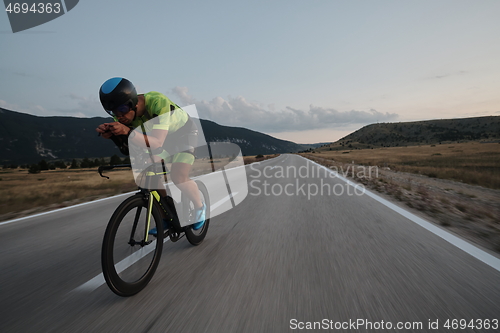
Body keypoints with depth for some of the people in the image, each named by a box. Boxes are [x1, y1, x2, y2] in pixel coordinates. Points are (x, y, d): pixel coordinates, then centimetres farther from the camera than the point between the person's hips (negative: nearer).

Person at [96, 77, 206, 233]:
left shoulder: (158, 102, -37)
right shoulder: (124, 110, -18)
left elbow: (157, 143, -44)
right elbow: (127, 149, -21)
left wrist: (128, 132, -58)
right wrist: (111, 135, -40)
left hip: (184, 133, -6)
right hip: (163, 137, 7)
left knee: (178, 177, -23)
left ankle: (200, 207, 6)